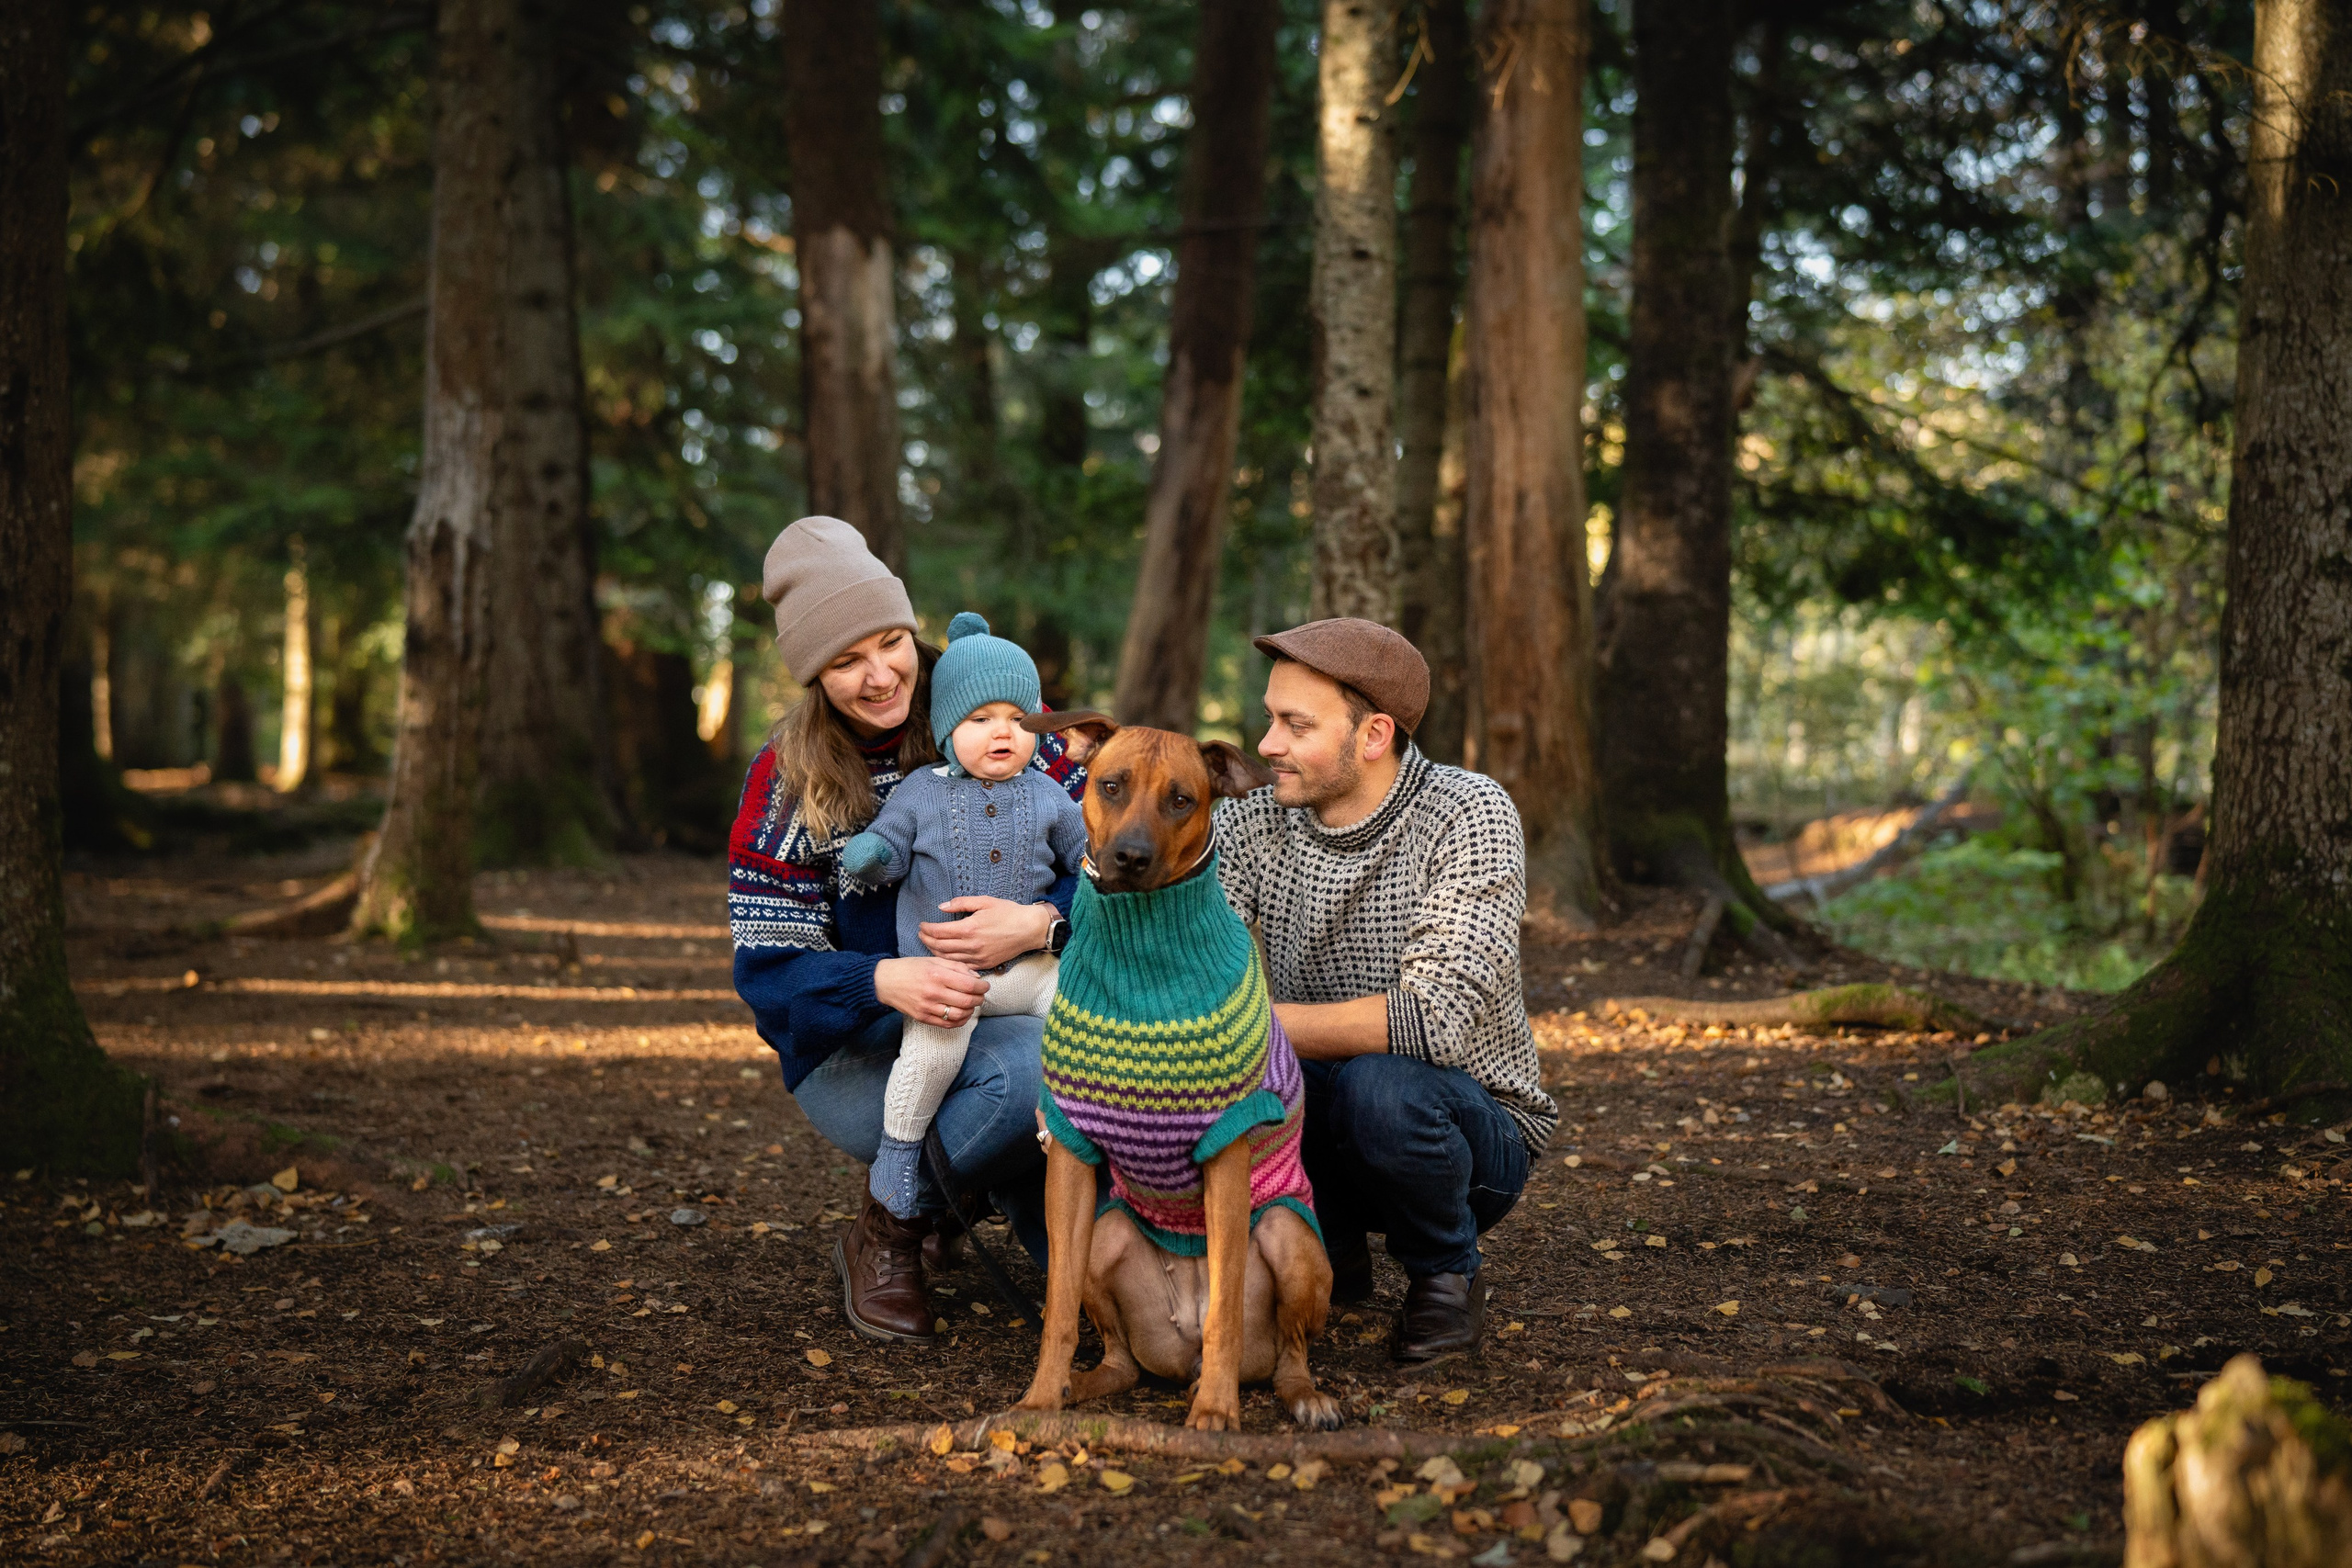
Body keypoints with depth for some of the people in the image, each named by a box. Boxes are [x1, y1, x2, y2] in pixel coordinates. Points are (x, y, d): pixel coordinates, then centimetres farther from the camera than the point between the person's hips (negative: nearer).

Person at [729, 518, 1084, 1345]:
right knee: (1037, 1065, -33)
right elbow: (768, 969, -9)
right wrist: (882, 982, -29)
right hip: (855, 1053, -2)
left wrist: (1041, 924, -26)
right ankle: (886, 1234, -8)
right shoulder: (786, 783, -4)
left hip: (1007, 1010, 3)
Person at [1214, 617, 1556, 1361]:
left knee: (1378, 1083, -36)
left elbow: (1433, 1018, -31)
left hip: (1474, 1125, -4)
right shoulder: (1250, 823, -5)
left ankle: (1446, 1271, -4)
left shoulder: (1471, 817, -18)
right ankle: (1330, 1253, 3)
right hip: (1321, 1122, 4)